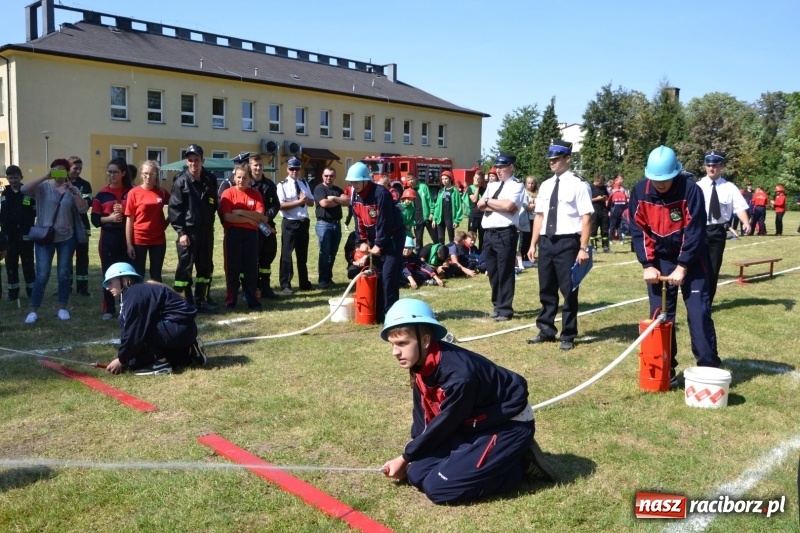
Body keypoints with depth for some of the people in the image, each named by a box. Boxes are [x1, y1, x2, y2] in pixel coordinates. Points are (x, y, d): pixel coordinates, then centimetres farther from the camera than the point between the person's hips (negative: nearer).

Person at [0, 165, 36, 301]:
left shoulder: (29, 193, -4)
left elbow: (36, 211, -3)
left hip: (25, 235, -3)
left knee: (28, 263, 4)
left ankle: (31, 290, 13)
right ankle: (13, 291, 16)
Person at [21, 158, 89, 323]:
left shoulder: (72, 190, 5)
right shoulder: (43, 187, 1)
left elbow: (83, 209, -7)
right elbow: (24, 190, -17)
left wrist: (73, 191, -19)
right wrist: (45, 177, -22)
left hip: (66, 238, 2)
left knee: (64, 274, 8)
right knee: (42, 275, -4)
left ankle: (62, 308, 18)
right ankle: (34, 311, 4)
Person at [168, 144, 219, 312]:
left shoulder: (210, 180, 8)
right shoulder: (181, 181, -6)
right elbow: (174, 208, -9)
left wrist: (210, 223, 10)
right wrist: (181, 232, -14)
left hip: (206, 231, 5)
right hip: (188, 231, -5)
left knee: (205, 267, 11)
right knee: (185, 268, -1)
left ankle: (201, 300, 23)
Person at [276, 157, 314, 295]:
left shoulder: (304, 183, 10)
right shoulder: (282, 185, -7)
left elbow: (311, 203, 10)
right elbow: (281, 205, -17)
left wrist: (306, 199, -12)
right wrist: (299, 201, -20)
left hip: (304, 222, 6)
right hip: (289, 224, -6)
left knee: (303, 254, 15)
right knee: (286, 254, 0)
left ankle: (304, 283, 27)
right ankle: (285, 285, 8)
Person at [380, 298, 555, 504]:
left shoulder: (458, 375, -33)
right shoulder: (422, 365, -7)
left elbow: (442, 426, -20)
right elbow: (424, 417, 6)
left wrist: (405, 458, -6)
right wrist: (411, 457, -1)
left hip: (509, 424, -9)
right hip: (473, 425, 9)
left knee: (438, 487, -19)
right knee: (417, 473, -2)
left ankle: (519, 465, -3)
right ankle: (505, 461, 7)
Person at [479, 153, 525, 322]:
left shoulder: (517, 185, -3)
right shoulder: (492, 185, 17)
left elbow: (508, 206, -19)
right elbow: (480, 205, 7)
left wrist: (488, 202, -5)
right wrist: (499, 206, -8)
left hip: (505, 234, -7)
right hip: (488, 233, 7)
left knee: (505, 273, -1)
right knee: (492, 272, 13)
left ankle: (505, 309, 6)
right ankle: (497, 305, 25)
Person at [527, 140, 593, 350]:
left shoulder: (578, 184, -7)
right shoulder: (545, 185, 12)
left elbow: (586, 217, -11)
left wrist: (583, 248, -16)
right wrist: (533, 244, 11)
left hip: (568, 242, -6)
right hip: (546, 242, 6)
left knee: (569, 291, 4)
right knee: (546, 290, 14)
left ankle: (568, 336, 16)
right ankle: (546, 331, 28)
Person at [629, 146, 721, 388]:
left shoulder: (690, 190, -20)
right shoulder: (640, 191, -10)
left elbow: (694, 232, -19)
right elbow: (638, 230, -5)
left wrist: (682, 268, -21)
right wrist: (647, 265, -11)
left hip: (690, 259, -3)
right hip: (659, 259, 3)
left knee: (699, 313, -6)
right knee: (659, 315, 2)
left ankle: (708, 369, 4)